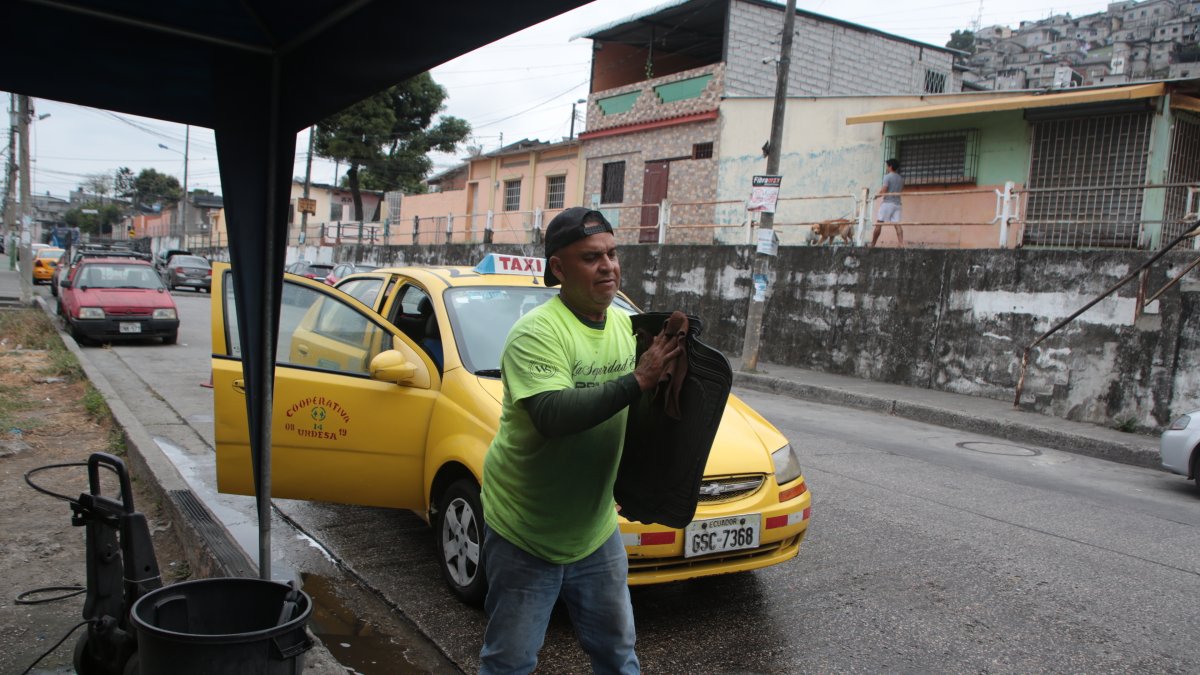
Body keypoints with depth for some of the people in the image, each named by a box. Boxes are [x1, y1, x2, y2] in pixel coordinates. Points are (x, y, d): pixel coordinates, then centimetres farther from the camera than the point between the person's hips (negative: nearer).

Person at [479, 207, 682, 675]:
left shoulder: (626, 326, 3)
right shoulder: (537, 332, -21)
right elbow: (552, 414, -35)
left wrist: (668, 367, -7)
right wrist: (637, 381, -38)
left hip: (596, 530, 6)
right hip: (525, 535, -6)